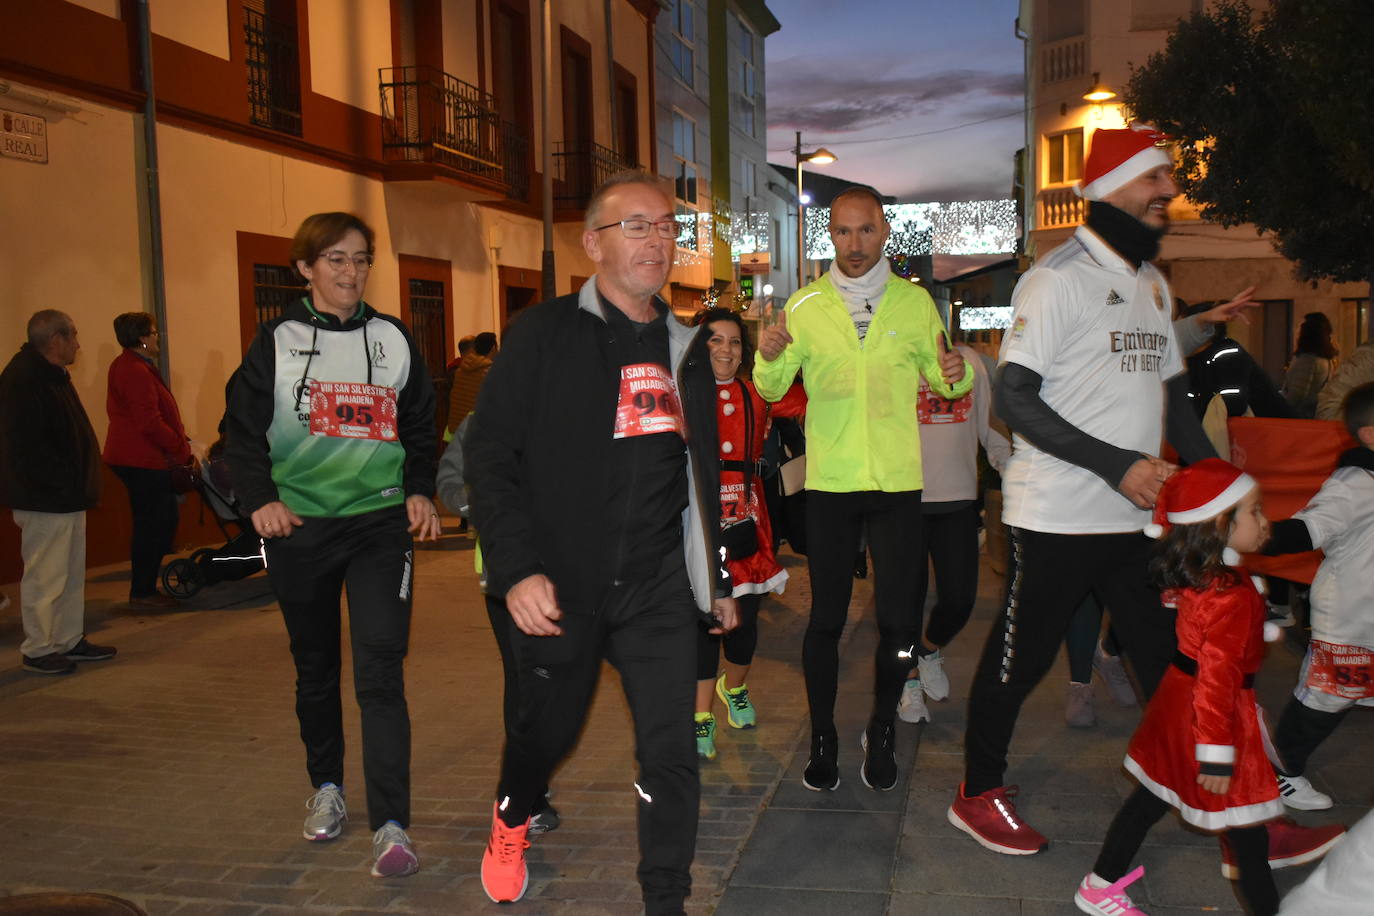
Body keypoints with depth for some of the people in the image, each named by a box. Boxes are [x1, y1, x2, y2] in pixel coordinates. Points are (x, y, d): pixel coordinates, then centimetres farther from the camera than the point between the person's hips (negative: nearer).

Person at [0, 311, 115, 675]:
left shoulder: (51, 375, 16)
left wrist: (79, 487, 14)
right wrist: (62, 484, -20)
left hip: (66, 496, 10)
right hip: (45, 500, -10)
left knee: (72, 573, 16)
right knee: (45, 576, -1)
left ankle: (70, 640, 25)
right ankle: (37, 650, 9)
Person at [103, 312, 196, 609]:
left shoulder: (128, 366, 17)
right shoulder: (136, 372, -17)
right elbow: (150, 422, -23)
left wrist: (182, 442, 14)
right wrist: (182, 449, -14)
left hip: (135, 457, 11)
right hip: (142, 460, -11)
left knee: (162, 520, 14)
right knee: (152, 525, -4)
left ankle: (145, 587, 20)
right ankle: (142, 592, 2)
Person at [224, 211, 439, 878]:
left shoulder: (392, 339, 8)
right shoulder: (277, 341, 3)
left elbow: (420, 425, 15)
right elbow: (243, 429, 3)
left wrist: (420, 490, 2)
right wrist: (260, 499, -11)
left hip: (381, 522, 0)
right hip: (300, 526, 1)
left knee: (381, 671, -11)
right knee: (315, 667, 14)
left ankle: (391, 825, -9)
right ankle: (326, 786, 35)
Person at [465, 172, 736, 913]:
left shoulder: (686, 350, 10)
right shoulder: (545, 333, -5)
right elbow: (489, 455, -9)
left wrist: (718, 579, 20)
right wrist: (516, 570, -18)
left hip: (658, 587, 3)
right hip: (561, 586, -3)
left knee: (671, 748, -1)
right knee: (548, 728, 15)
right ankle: (510, 821, 48)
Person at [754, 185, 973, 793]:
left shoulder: (915, 302, 5)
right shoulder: (805, 304, 3)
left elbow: (943, 382, 11)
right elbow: (773, 390, 3)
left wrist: (957, 374, -13)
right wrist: (769, 357, -19)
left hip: (898, 481, 1)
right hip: (829, 481, -1)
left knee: (899, 618, 5)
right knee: (826, 617, 5)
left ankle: (881, 735, 24)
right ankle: (823, 738, 20)